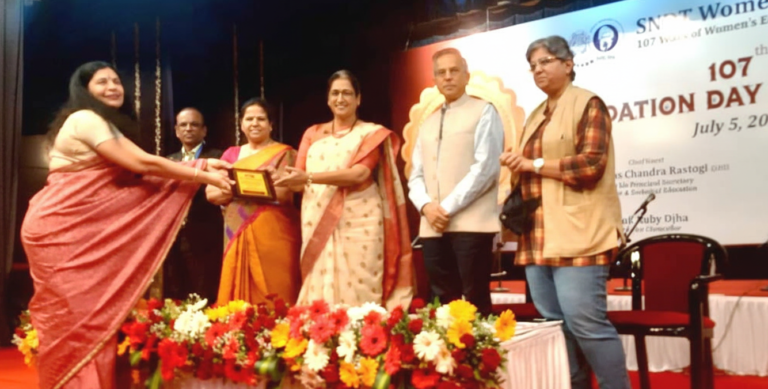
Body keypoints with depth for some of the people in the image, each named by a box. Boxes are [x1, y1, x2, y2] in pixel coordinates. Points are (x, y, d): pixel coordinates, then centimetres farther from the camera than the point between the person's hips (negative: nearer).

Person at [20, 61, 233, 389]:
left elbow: (139, 170, 8)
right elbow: (143, 164, -17)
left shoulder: (103, 124, 19)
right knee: (76, 317, -5)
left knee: (90, 315, 9)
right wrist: (205, 176, -11)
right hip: (57, 229, -9)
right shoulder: (86, 119, -12)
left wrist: (202, 164, 1)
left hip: (76, 231, 9)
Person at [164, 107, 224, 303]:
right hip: (173, 238, 5)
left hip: (204, 241, -5)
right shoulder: (169, 160, 19)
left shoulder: (217, 157, 1)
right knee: (174, 299, 9)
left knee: (203, 301, -4)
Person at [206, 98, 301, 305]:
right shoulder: (231, 154, 15)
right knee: (238, 295, 5)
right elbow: (211, 193, 7)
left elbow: (285, 192, -13)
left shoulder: (284, 154, 2)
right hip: (238, 234, 4)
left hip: (273, 235, -4)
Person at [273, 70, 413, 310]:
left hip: (358, 222, -3)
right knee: (319, 290, 1)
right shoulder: (312, 134, 17)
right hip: (318, 224, 3)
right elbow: (299, 181, 9)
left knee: (357, 291, -6)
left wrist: (309, 177, -20)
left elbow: (360, 173, -12)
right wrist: (279, 179, -14)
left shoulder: (371, 133, 6)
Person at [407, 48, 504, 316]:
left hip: (471, 224, -5)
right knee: (442, 304, 8)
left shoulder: (484, 113, 3)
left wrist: (449, 207, -13)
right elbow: (416, 175, 15)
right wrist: (427, 206, -5)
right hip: (432, 227, 6)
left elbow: (485, 168, -9)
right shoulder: (428, 123, 21)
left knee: (475, 302, -2)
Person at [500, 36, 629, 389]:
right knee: (554, 325, 7)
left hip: (576, 234, -7)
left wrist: (534, 164, -8)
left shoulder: (588, 104, 0)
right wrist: (517, 164, 5)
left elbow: (591, 164, -13)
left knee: (585, 323, -10)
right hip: (538, 236, 8)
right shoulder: (536, 116, 22)